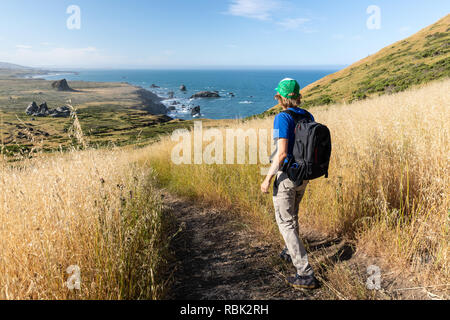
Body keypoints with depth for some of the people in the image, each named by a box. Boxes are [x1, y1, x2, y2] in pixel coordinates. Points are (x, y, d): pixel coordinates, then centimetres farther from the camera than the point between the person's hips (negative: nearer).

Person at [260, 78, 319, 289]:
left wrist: (268, 179, -18)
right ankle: (290, 253, 48)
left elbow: (282, 153, -25)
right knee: (292, 214, 27)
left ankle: (306, 274, -1)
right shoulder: (308, 116, 5)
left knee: (286, 223, 0)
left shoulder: (282, 118, -18)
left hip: (286, 175, -8)